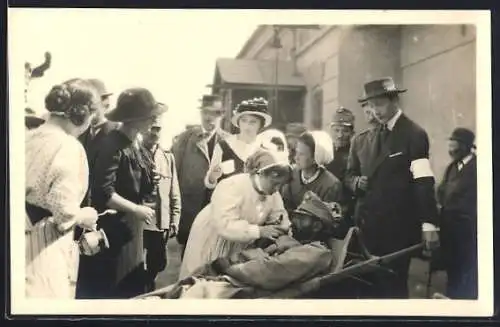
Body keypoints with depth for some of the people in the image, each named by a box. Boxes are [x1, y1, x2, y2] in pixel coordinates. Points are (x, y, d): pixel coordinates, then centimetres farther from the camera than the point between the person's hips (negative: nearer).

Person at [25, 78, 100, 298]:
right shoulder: (69, 147, -16)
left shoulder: (28, 138, 6)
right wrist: (85, 216, -1)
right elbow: (64, 211, -22)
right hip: (44, 246, -8)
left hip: (25, 236, 8)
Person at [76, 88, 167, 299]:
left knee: (133, 288, 16)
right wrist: (137, 209, -17)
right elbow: (104, 193, -26)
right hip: (112, 232, -9)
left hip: (131, 228, 9)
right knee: (106, 290, 3)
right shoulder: (112, 145, -20)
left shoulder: (135, 144, 7)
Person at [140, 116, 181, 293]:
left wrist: (174, 221, 7)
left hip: (161, 222, 4)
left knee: (158, 264, 13)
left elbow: (174, 192, 11)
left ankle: (147, 291, 35)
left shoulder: (168, 157, 11)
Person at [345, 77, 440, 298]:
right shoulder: (366, 139, 12)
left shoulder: (414, 134, -7)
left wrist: (428, 225, -22)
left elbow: (423, 182, -14)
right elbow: (351, 173, 22)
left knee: (393, 284, 2)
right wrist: (356, 181, -3)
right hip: (367, 223, 6)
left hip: (398, 225, -5)